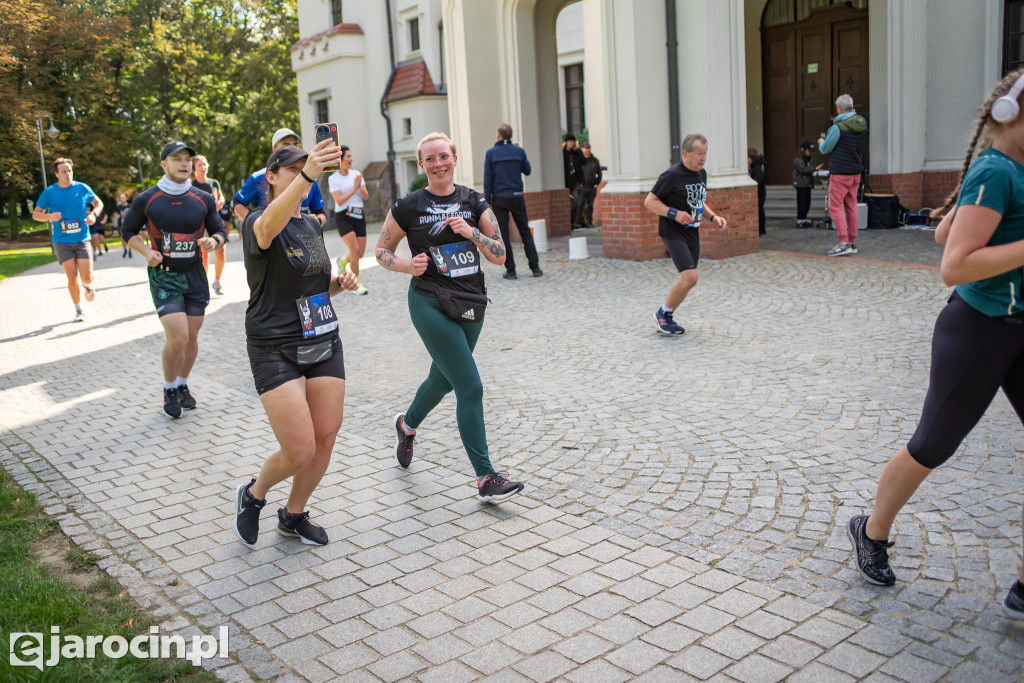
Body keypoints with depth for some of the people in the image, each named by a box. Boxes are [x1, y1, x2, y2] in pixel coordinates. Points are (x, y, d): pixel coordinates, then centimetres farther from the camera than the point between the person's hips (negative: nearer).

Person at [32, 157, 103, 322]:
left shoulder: (82, 188, 1)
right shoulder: (49, 192, 0)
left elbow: (98, 203, 16)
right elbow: (35, 214, 7)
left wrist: (93, 214, -6)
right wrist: (49, 216, -15)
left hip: (82, 239, 0)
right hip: (62, 242, 0)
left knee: (87, 277, -8)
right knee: (72, 277, -4)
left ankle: (87, 286, 31)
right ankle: (78, 310, 15)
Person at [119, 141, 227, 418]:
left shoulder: (203, 199, 4)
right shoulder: (145, 200, -3)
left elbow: (220, 231, 10)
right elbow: (128, 231, 9)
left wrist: (213, 241, -14)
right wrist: (147, 252, -9)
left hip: (195, 274, 3)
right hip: (163, 276, -3)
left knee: (192, 336, 8)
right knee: (177, 337, -14)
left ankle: (182, 385, 30)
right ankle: (169, 388, 11)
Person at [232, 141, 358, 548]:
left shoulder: (313, 225, 12)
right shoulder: (257, 223, -11)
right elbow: (268, 225, -38)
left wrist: (339, 283, 0)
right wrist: (307, 176, -54)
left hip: (324, 343, 7)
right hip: (275, 350, -7)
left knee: (326, 440, 5)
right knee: (300, 452, -8)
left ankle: (294, 515, 28)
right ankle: (252, 496, 24)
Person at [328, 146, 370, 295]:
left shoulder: (357, 174, 8)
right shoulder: (333, 178, -6)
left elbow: (366, 197, 2)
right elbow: (339, 201, -15)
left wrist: (360, 186, -17)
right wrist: (354, 188, -18)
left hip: (358, 216, 5)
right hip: (343, 217, -5)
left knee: (361, 253, 3)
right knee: (355, 250, -17)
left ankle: (343, 261, 37)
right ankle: (356, 284, -3)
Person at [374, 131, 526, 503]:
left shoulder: (474, 202, 4)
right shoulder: (408, 206, -3)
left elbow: (500, 256, 1)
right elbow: (381, 251, 6)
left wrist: (471, 232, -15)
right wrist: (408, 265, -13)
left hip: (471, 304, 5)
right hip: (431, 305, -5)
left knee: (443, 379, 21)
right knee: (470, 387, -12)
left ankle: (407, 424, 53)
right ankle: (486, 478, -4)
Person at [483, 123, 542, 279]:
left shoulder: (490, 153, -3)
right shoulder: (519, 151, 1)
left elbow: (488, 179, -5)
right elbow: (527, 171, 12)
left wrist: (488, 202, -2)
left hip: (499, 199, -2)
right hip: (517, 197, 2)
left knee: (503, 235, 3)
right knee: (525, 231, 10)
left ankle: (511, 271, 3)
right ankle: (535, 267, 7)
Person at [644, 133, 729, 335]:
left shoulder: (702, 174, 10)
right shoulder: (672, 176, -15)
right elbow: (649, 201, -12)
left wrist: (713, 217, 7)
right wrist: (674, 213, -22)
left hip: (692, 233, 8)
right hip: (673, 233, -8)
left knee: (688, 281, 8)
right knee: (690, 277, -18)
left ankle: (666, 318, 25)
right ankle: (663, 313, 2)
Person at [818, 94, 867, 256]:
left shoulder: (838, 127, -16)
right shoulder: (862, 125, 7)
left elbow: (826, 149, -8)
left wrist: (821, 142, 15)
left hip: (840, 173, -8)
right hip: (856, 171, 8)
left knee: (835, 207, -4)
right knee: (851, 206, 11)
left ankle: (844, 243, -10)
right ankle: (852, 243, 14)